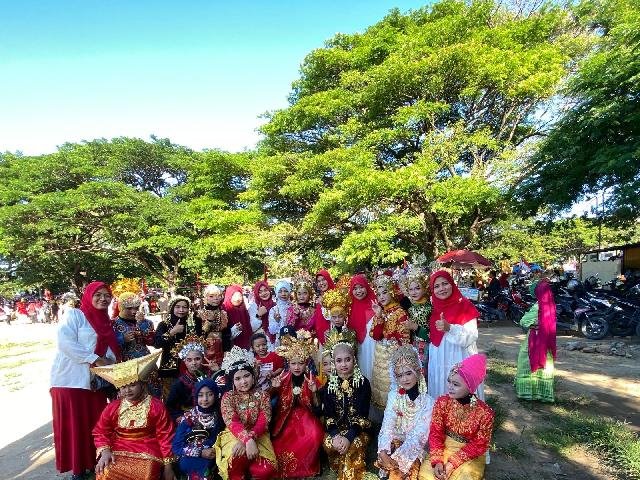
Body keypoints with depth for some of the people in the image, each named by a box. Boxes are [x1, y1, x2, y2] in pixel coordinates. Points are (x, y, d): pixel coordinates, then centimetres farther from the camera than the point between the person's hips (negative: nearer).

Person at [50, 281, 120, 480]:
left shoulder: (105, 322, 14)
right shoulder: (73, 315, -6)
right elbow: (65, 343, -18)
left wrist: (114, 361, -2)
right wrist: (95, 359, -20)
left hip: (96, 382, 6)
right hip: (72, 380, -6)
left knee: (96, 425, 8)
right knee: (75, 426, 1)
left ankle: (94, 463, 24)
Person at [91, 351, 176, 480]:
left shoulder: (156, 406, -4)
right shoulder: (113, 407, 5)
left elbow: (165, 436, -3)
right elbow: (100, 432, 11)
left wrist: (168, 466, -4)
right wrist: (105, 451, -9)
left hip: (147, 454, -3)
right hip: (118, 452, 3)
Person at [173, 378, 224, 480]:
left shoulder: (219, 417, 1)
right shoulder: (188, 417, -3)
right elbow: (176, 446, -4)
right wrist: (200, 453, -14)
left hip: (211, 460, 3)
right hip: (189, 460, -3)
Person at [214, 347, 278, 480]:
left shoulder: (262, 395, 0)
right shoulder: (228, 397, -4)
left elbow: (264, 421, -10)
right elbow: (232, 423, -18)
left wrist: (250, 437, -29)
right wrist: (247, 440, -36)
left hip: (258, 436, 1)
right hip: (234, 436, -1)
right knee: (238, 455, -34)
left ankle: (247, 468, 7)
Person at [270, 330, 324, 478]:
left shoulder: (311, 380, -8)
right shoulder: (283, 378, -6)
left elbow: (316, 408, -6)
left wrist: (314, 392, -24)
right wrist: (275, 388, -18)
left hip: (306, 416, -1)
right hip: (286, 417, 1)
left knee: (315, 436, -28)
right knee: (280, 444, -21)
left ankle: (303, 467, -1)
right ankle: (286, 469, 12)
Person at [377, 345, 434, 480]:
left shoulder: (427, 402, -8)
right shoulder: (394, 396, -1)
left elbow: (419, 435, -15)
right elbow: (387, 425, -7)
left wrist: (398, 456, -25)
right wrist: (383, 452, -24)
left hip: (414, 448, -1)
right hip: (394, 443, 1)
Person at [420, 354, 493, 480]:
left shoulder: (484, 412, -20)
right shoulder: (442, 402, -13)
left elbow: (479, 445, -13)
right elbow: (435, 433, -7)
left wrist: (453, 463, -18)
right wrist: (437, 460, -20)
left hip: (470, 455, -1)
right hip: (444, 448, 2)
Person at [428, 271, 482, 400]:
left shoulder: (464, 305, -8)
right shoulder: (434, 308, 7)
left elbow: (471, 337, -18)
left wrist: (449, 328, -30)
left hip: (460, 362, -5)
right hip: (438, 363, 5)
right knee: (440, 396, 12)